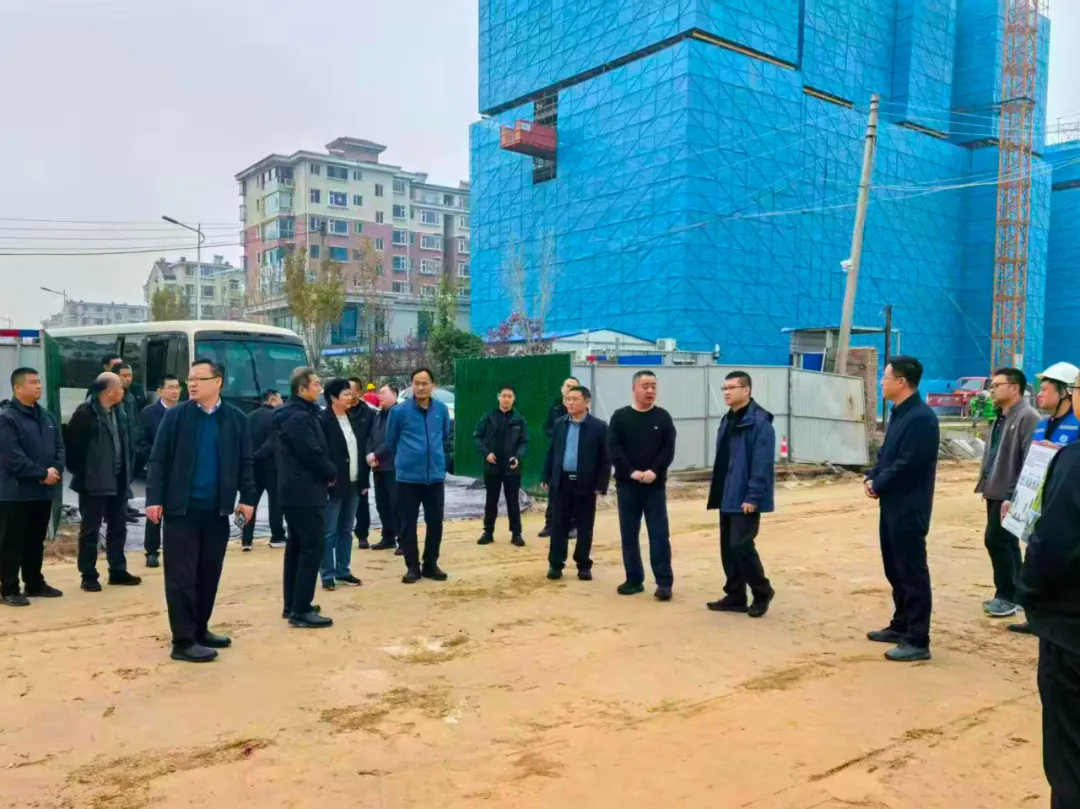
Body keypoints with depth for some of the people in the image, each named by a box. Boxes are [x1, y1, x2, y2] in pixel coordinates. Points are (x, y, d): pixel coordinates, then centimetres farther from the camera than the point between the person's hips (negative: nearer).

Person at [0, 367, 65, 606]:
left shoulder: (47, 416, 12)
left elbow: (59, 447, 10)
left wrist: (56, 469, -9)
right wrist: (42, 473, -16)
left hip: (44, 491, 7)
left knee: (36, 541, 16)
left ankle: (35, 583, 26)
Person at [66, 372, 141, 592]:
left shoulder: (119, 412, 8)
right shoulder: (85, 413, -14)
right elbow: (73, 446, -13)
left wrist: (128, 470, 5)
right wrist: (80, 472, -8)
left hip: (118, 480, 7)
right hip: (93, 481, -7)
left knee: (118, 527, 13)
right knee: (90, 530, 4)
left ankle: (117, 570, 24)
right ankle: (88, 575, 13)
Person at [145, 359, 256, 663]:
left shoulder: (236, 419, 4)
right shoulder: (175, 416, -1)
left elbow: (245, 462, 7)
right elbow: (158, 460, -1)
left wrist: (247, 499, 0)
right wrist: (154, 499, -8)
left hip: (217, 509, 3)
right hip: (182, 508, -3)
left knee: (209, 573, 11)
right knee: (181, 575, -1)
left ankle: (200, 630, 26)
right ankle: (184, 641, 5)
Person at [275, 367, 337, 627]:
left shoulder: (294, 413, 15)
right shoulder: (300, 417, -18)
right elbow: (314, 453, -22)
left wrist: (326, 471, 5)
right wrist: (332, 473, -5)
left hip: (294, 489, 11)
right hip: (305, 491, -11)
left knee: (297, 546, 15)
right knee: (312, 547, -7)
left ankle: (292, 604, 22)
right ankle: (301, 610, -5)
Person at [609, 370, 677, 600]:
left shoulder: (663, 417, 4)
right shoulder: (620, 417, 3)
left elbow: (669, 449, -3)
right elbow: (613, 449, -5)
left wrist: (654, 471, -17)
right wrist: (631, 471, -17)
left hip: (655, 485, -1)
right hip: (627, 485, 1)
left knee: (659, 534, -1)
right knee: (629, 535, 7)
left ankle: (664, 582, 4)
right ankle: (634, 580, 19)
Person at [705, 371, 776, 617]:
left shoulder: (759, 422, -14)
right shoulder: (728, 420, 13)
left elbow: (762, 464, -19)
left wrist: (753, 497, -22)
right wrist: (718, 492, 13)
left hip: (745, 499, -9)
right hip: (727, 497, 9)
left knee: (741, 546, -8)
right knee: (728, 547, 11)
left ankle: (762, 592, 12)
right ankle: (735, 596, 21)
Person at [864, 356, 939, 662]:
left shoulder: (921, 418, -19)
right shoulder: (899, 414, 13)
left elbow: (906, 465, -23)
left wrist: (877, 485, -10)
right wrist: (871, 477, 1)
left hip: (909, 508, -10)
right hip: (892, 505, 10)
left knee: (912, 572, -4)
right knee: (894, 569, 18)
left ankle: (918, 641, 4)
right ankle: (901, 626, 31)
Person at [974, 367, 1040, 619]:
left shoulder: (1027, 417, -15)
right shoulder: (1001, 418, 14)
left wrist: (1014, 497, -23)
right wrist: (985, 483, 13)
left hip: (1010, 495, -9)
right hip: (996, 492, 9)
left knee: (996, 540, -6)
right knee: (1006, 542, 14)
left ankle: (1007, 596, 7)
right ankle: (1014, 594, 24)